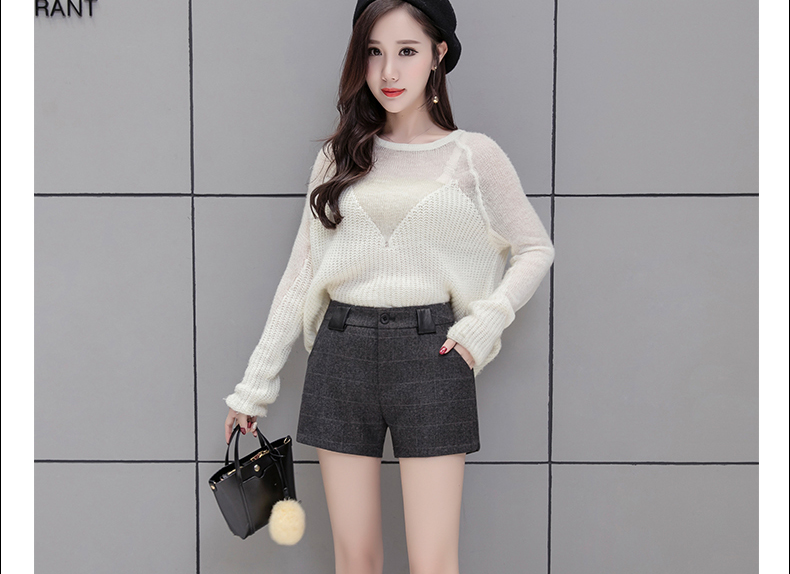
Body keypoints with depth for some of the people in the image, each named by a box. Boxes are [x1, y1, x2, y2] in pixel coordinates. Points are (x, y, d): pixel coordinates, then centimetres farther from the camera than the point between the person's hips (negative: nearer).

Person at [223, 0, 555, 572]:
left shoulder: (473, 155, 3)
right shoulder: (339, 158, 9)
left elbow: (536, 249, 11)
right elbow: (300, 275, 10)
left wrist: (485, 322, -5)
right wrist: (255, 385, 10)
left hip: (429, 353, -2)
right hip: (342, 353, 3)